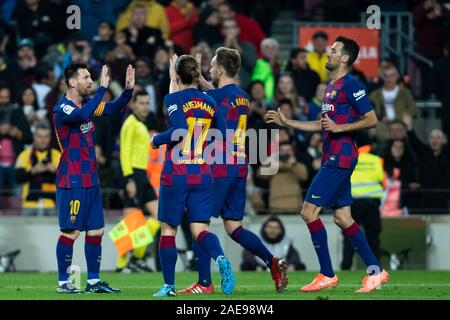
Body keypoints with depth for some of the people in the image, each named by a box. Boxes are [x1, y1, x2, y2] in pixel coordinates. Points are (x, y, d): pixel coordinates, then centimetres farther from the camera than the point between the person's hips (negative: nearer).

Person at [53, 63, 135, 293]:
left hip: (90, 179, 8)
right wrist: (102, 88, -29)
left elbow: (112, 108, 22)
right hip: (72, 180, -8)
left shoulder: (87, 104, 12)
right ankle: (63, 283, 0)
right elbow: (83, 115, -32)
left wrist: (128, 90, 5)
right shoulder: (62, 108, -13)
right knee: (70, 231, -6)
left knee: (96, 230, 8)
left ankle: (93, 281, 13)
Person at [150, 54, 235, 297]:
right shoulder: (209, 102, 8)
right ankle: (220, 259, -29)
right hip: (202, 174, 4)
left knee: (168, 229, 8)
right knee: (200, 229, 2)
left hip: (176, 174, -4)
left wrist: (157, 139, -7)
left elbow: (179, 129, -23)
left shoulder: (173, 99, -8)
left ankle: (169, 285, 9)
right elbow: (222, 133, 12)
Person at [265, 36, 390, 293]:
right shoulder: (332, 86, 19)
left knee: (309, 211, -10)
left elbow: (372, 120, -14)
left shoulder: (350, 84, -11)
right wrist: (287, 122, 25)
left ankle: (327, 275, -6)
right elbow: (323, 125, 27)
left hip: (340, 157, -10)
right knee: (343, 218, 9)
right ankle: (376, 271, 11)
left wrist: (339, 127, -19)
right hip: (334, 158, 10)